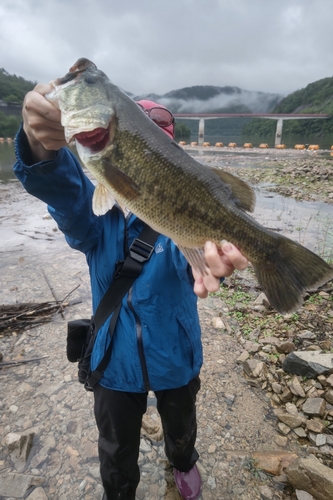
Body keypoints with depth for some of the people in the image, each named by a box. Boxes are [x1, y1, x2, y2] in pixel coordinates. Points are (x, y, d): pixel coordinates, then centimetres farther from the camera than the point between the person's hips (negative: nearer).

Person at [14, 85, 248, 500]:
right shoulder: (96, 210, -15)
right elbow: (65, 191, -36)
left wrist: (212, 259, -64)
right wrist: (42, 146, -58)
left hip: (175, 357, 1)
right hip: (115, 359, 0)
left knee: (180, 427, 31)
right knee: (116, 452, 24)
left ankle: (183, 464, 67)